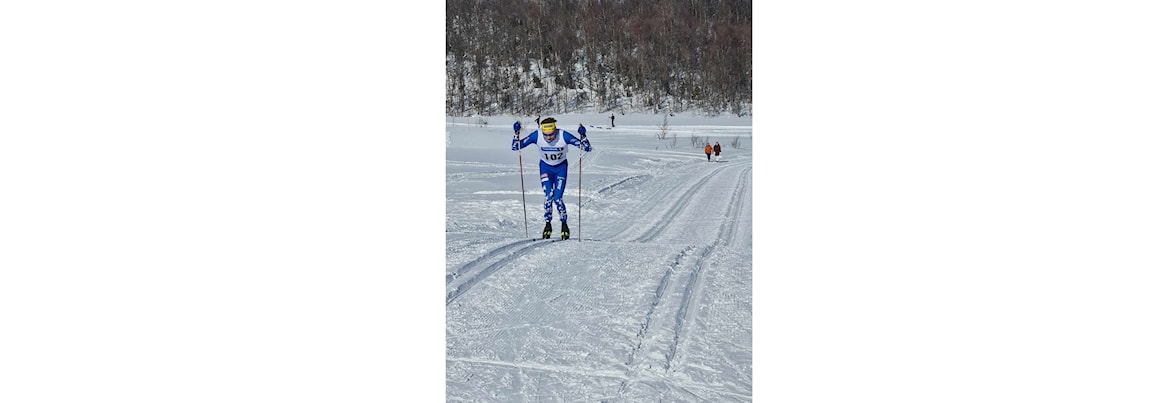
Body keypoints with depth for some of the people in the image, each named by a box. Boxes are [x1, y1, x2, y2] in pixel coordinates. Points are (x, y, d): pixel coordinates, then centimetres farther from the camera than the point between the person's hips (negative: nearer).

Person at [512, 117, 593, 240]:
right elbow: (515, 147, -17)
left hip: (561, 168, -1)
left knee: (557, 199, -11)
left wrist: (583, 136, -42)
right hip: (545, 167, 1)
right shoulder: (537, 135, -24)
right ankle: (548, 225, 2)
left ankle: (564, 225, 12)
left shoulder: (563, 136, -28)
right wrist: (517, 134, -33)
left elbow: (587, 148, -24)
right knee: (548, 196, -17)